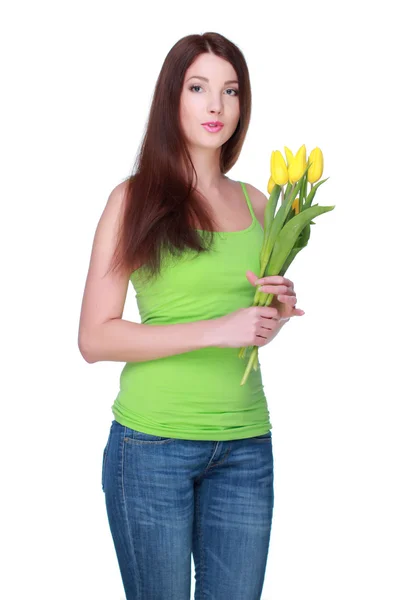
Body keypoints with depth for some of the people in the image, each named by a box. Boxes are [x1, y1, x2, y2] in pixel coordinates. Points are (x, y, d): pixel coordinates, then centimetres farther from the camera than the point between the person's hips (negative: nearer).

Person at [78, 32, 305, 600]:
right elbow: (95, 338, -11)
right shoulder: (135, 197, -4)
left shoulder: (256, 202, 10)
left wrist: (281, 309, 0)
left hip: (246, 442, 4)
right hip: (154, 441, -4)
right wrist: (216, 330, -18)